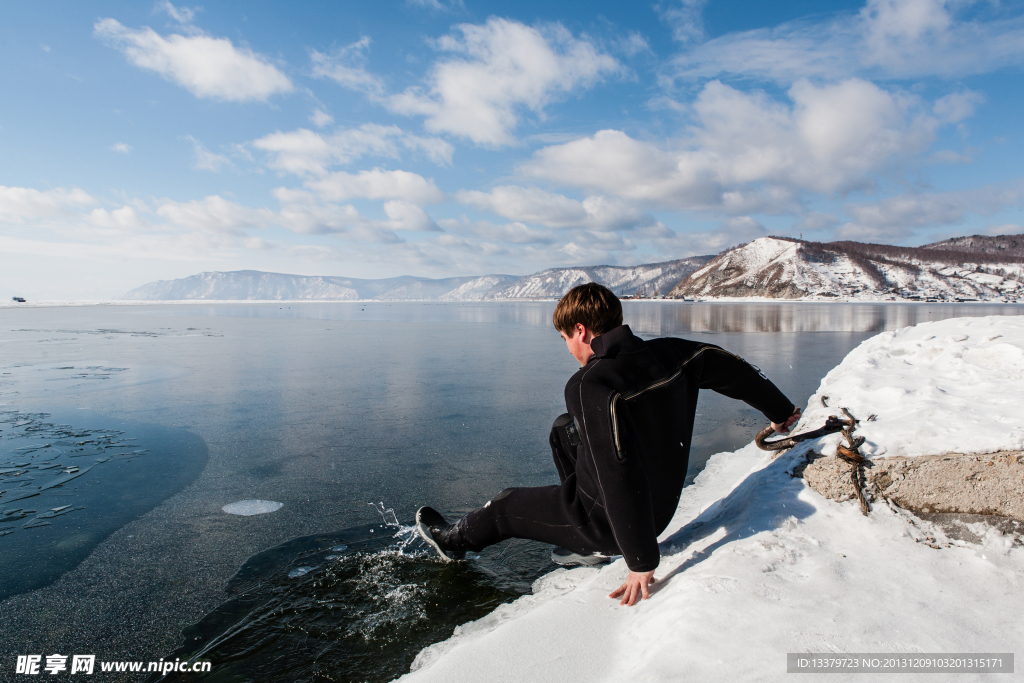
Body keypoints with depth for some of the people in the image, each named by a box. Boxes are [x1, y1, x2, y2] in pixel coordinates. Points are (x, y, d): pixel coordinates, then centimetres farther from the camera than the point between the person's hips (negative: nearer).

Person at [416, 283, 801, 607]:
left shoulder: (591, 386, -30)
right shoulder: (668, 353, -8)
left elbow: (619, 474, -35)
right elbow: (733, 368, 4)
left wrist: (642, 562, -26)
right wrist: (779, 410, 22)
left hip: (609, 518, -7)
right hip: (663, 507, 7)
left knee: (507, 505, 14)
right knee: (563, 429, 22)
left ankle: (455, 540, 45)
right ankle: (596, 545, 26)